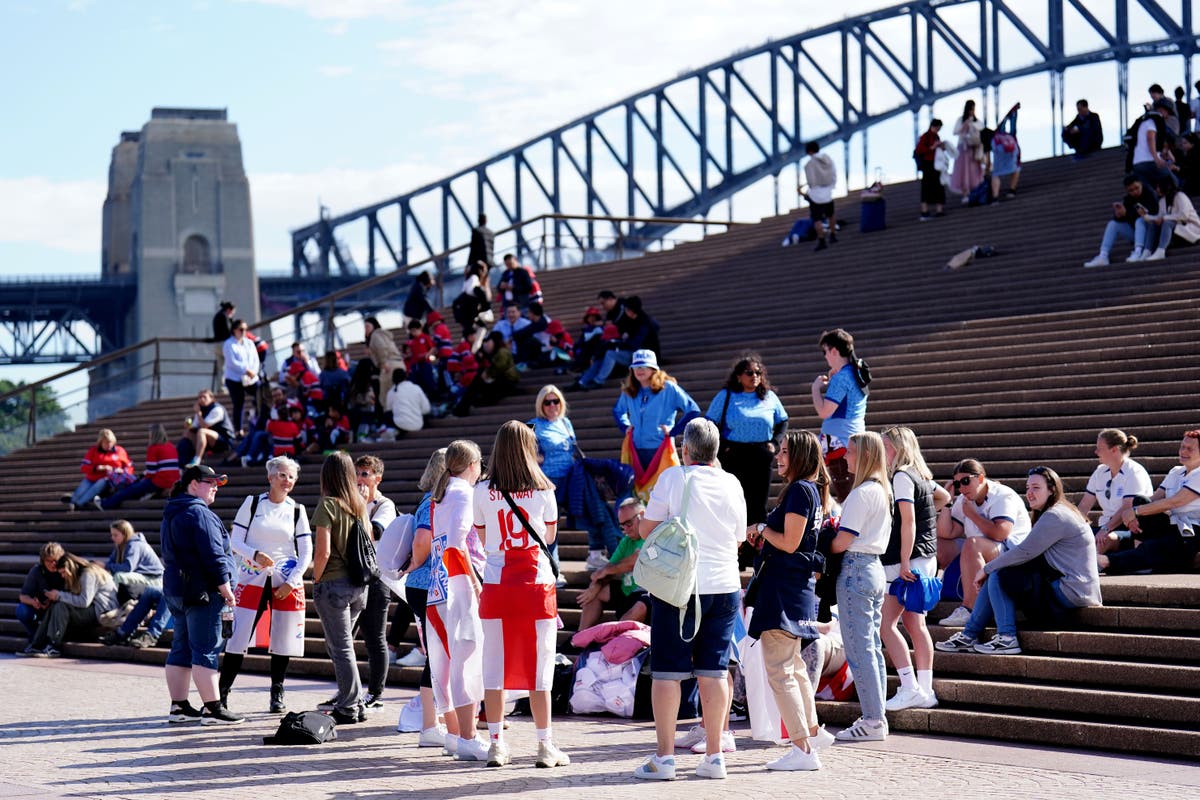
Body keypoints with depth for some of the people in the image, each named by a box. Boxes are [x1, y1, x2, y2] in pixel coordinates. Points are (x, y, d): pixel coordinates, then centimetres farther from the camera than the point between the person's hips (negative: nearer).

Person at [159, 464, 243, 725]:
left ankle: (178, 706, 15)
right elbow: (213, 553, -19)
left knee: (181, 649, 12)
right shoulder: (199, 514, -15)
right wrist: (224, 585, -14)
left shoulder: (171, 514, 18)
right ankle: (212, 708, -10)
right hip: (202, 590, -10)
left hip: (176, 590, 10)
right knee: (206, 649, -9)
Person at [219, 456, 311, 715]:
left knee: (282, 640, 3)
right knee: (238, 637, -7)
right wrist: (255, 555, -18)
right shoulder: (252, 503, 3)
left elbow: (306, 552, 5)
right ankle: (221, 693, -2)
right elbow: (235, 541, 1)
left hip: (286, 583, 2)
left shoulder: (297, 510, 6)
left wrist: (291, 582, -6)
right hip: (252, 579, -2)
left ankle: (277, 694, 17)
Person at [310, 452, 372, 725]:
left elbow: (323, 551, -18)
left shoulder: (328, 505, -12)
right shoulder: (360, 504, 7)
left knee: (341, 648, 1)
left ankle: (348, 709, 5)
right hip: (359, 585, 6)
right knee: (337, 645, 18)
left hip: (333, 583, -6)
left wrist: (316, 580, -5)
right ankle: (354, 703, 19)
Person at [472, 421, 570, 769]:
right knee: (538, 665, 3)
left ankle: (496, 744, 9)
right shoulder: (542, 490, -2)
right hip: (536, 584, -1)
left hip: (496, 586, 1)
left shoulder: (482, 491, 0)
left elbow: (483, 537, 12)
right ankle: (545, 746, 6)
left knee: (494, 665, 6)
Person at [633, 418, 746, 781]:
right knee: (714, 671, 7)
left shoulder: (673, 478, -7)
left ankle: (664, 757, -1)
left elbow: (647, 529, -1)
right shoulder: (731, 484, 6)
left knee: (667, 672, 0)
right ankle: (714, 756, 8)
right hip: (724, 587, 4)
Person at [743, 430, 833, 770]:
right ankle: (812, 731, 33)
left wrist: (761, 529, -3)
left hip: (785, 585, -11)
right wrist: (764, 533, 10)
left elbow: (789, 543, -19)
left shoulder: (799, 490, -15)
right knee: (792, 665, 23)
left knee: (778, 669, -9)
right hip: (800, 585, 11)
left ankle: (803, 750, -10)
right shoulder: (811, 490, 15)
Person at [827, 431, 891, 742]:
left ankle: (872, 721, -7)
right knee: (872, 647, 10)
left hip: (855, 569, -10)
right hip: (875, 568, 10)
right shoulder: (883, 491, 13)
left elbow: (842, 541, -16)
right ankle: (876, 719, 12)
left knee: (859, 649, -7)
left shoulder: (861, 493, -15)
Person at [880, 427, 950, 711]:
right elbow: (944, 496, 35)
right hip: (926, 559, 10)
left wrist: (904, 562, -21)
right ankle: (925, 690, 10)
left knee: (885, 624, -9)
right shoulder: (921, 475, 15)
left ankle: (910, 688, -15)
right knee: (915, 624, 10)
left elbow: (907, 521, -19)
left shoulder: (902, 476, -12)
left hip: (909, 559, -10)